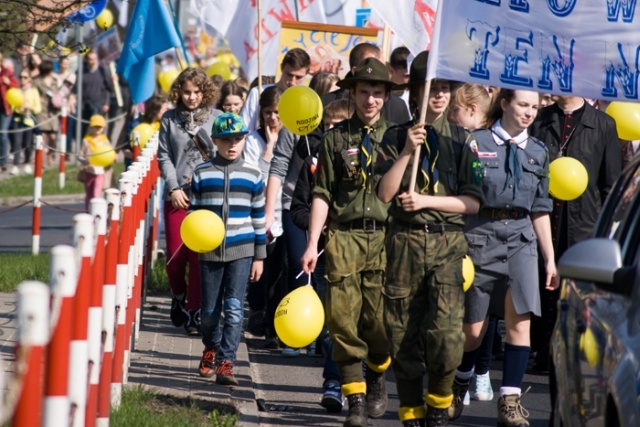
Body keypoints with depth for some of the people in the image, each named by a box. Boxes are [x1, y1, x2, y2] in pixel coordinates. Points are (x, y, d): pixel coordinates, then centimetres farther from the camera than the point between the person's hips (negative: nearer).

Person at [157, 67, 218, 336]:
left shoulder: (215, 118, 2)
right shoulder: (170, 119, 7)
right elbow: (164, 156, 6)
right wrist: (174, 187, -4)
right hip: (177, 195, 2)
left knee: (200, 255, -5)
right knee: (175, 256, 1)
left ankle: (193, 310, 4)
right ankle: (178, 296, 29)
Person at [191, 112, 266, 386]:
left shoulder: (252, 175, 3)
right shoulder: (201, 173, 2)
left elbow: (259, 216, 7)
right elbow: (193, 210, 8)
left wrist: (259, 256, 6)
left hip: (241, 250, -1)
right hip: (209, 250, 1)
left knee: (234, 308, -10)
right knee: (210, 310, 9)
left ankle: (226, 363, -10)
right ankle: (211, 348, 35)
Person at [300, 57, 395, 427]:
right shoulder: (336, 138, 8)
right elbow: (322, 194, 7)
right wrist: (312, 244, 1)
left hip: (385, 235, 0)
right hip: (344, 234, 0)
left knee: (379, 320, -4)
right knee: (343, 319, -6)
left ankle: (377, 381, 25)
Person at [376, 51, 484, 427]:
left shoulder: (460, 139, 7)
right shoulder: (397, 137, 7)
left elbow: (472, 202, 1)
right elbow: (385, 193, -4)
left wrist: (426, 201, -9)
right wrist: (407, 152, -13)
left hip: (447, 243, -1)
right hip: (404, 241, 1)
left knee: (446, 334, -14)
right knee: (404, 335, 3)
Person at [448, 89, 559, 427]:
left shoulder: (537, 152, 11)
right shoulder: (476, 143, -2)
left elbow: (540, 209, 15)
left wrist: (550, 259, 12)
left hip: (521, 238, 3)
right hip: (480, 235, -3)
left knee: (519, 321, -11)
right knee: (473, 329, 5)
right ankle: (458, 387, 31)